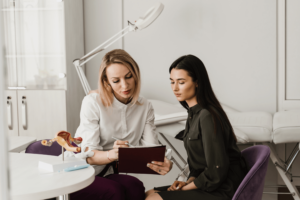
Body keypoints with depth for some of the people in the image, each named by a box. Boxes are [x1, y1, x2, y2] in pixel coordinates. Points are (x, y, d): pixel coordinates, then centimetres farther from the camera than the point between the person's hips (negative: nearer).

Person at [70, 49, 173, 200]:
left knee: (134, 186, -29)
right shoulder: (92, 102, -11)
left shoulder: (145, 107, 4)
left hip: (110, 175, 4)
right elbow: (88, 154, -16)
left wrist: (162, 163, -29)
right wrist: (111, 154, -39)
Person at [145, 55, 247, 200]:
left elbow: (216, 173, -21)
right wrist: (188, 182, 0)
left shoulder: (208, 117, -20)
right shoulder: (194, 113, 10)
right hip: (204, 185, 9)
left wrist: (186, 187, -10)